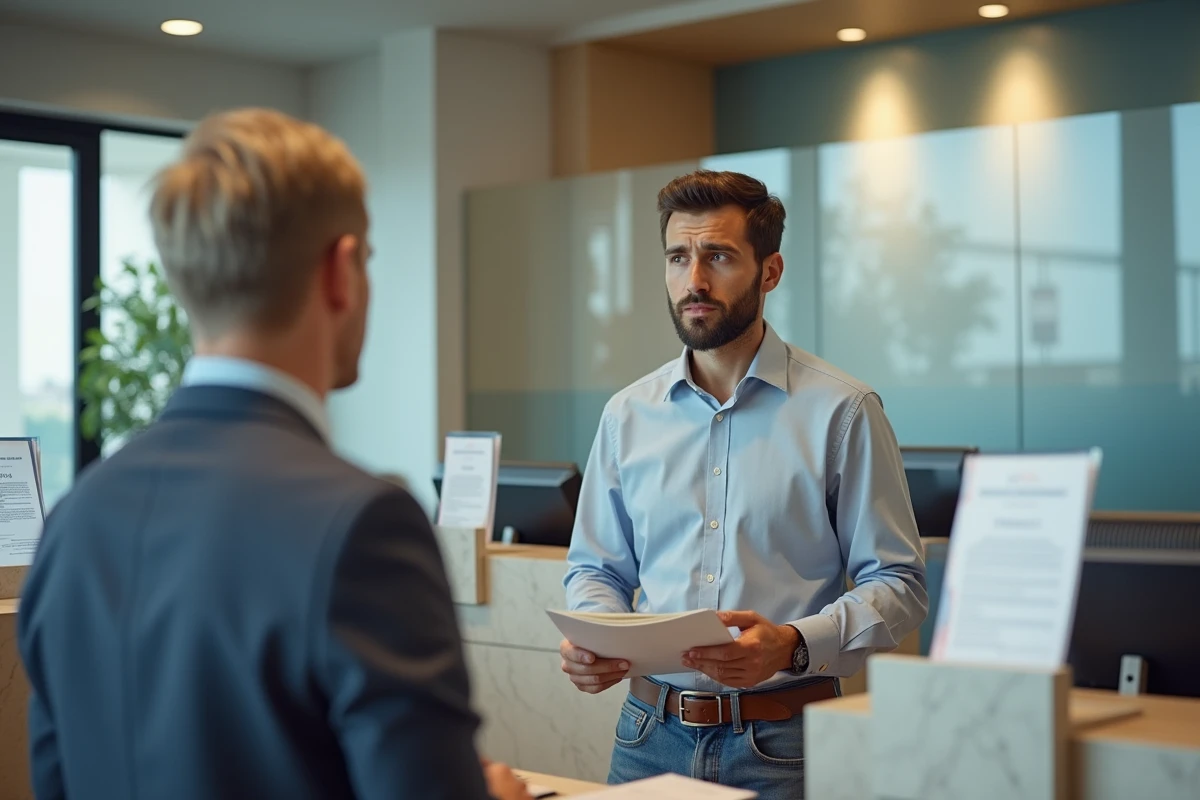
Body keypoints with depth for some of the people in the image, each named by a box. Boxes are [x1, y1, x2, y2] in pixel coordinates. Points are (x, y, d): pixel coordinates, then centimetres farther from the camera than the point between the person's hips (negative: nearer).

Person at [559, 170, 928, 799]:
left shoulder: (842, 411, -6)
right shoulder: (627, 415, 6)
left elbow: (898, 583, -7)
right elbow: (595, 567, 14)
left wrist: (794, 646, -23)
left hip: (782, 746, -3)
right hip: (652, 733, 3)